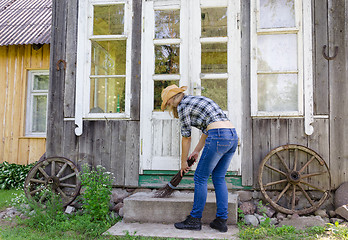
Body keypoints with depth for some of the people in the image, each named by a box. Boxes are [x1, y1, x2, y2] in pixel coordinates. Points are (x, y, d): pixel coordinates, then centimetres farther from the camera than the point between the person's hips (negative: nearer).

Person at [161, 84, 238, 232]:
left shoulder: (183, 105, 1)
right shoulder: (197, 100, 27)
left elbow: (186, 137, 5)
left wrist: (183, 162, 16)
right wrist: (197, 151, 31)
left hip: (219, 137, -9)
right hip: (233, 136, 9)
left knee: (200, 177, 4)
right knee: (219, 178, 15)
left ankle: (195, 220, 14)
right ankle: (221, 220, 19)